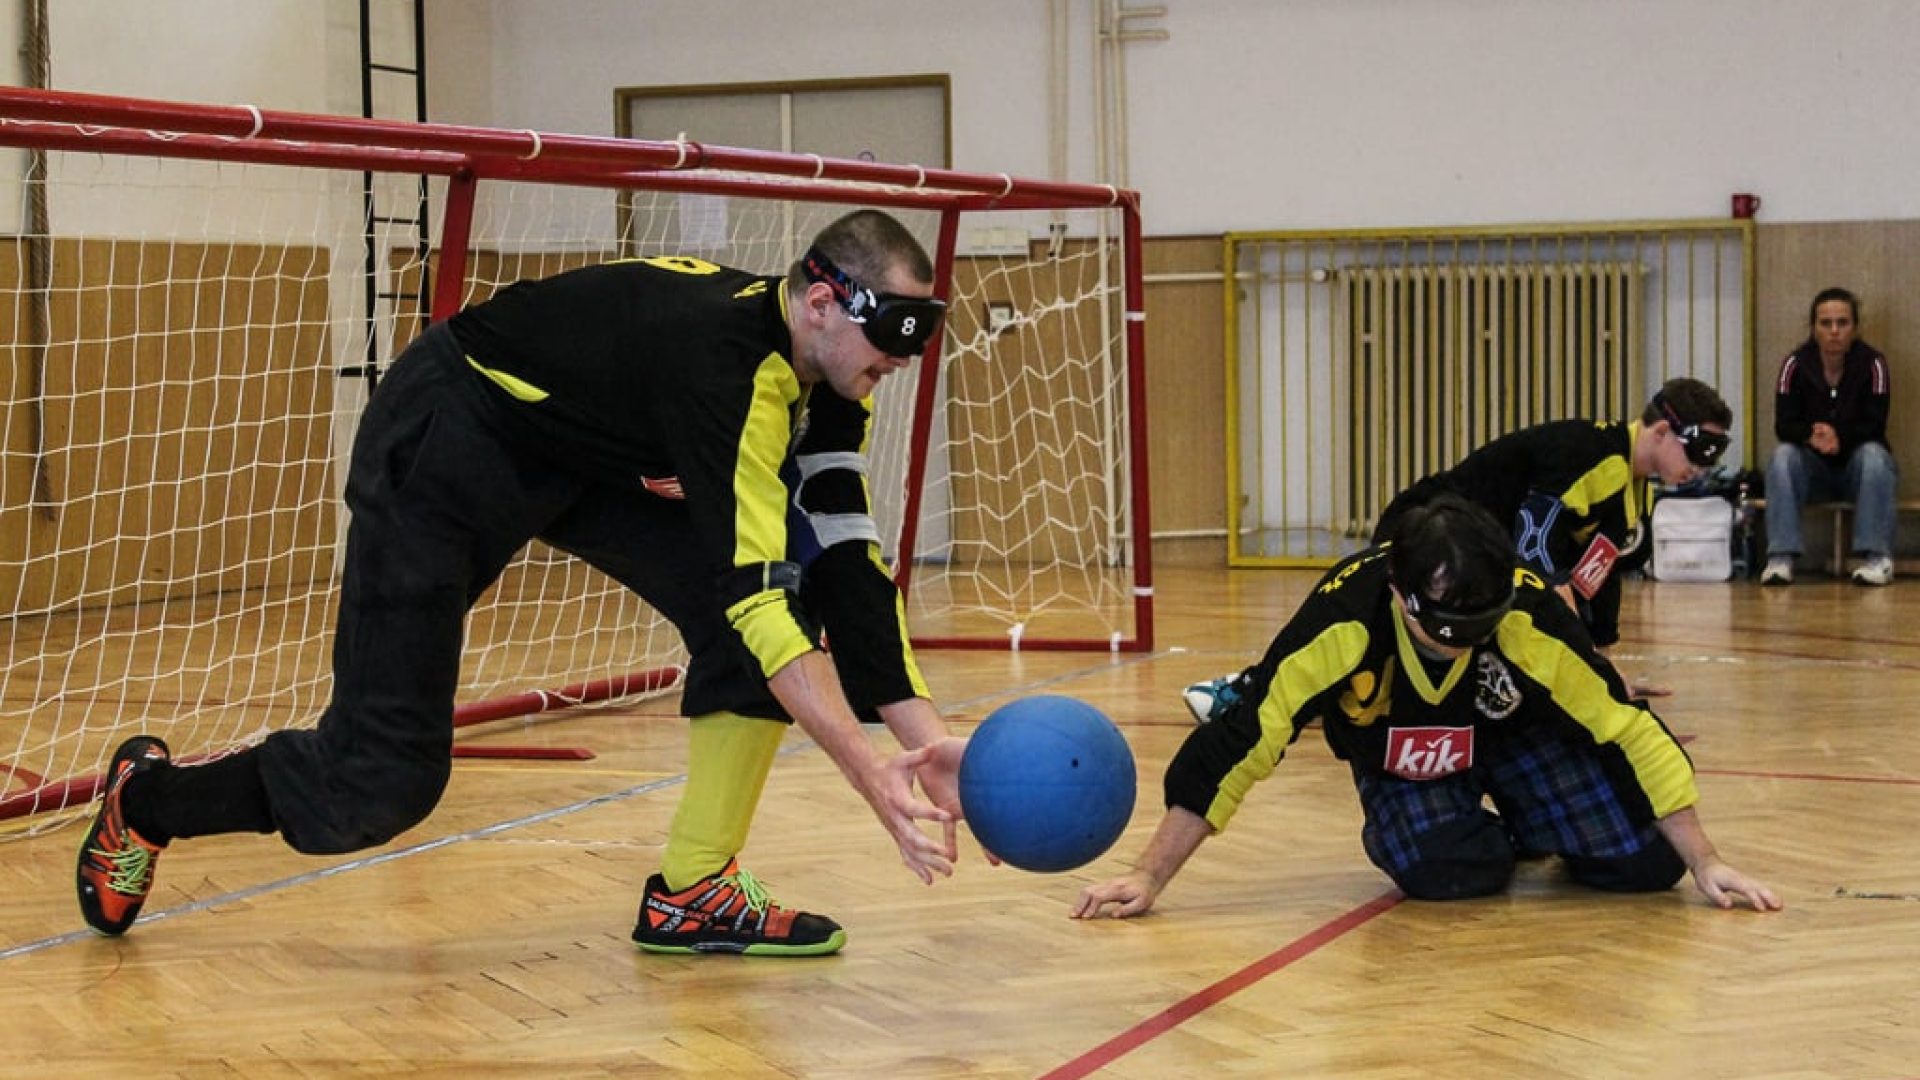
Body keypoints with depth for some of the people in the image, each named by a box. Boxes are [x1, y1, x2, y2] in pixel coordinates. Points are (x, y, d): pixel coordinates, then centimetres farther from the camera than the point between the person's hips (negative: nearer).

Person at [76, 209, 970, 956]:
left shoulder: (826, 374, -9)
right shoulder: (735, 362, -34)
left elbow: (846, 554, -11)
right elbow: (749, 593, -39)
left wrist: (921, 732, -21)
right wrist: (871, 775, -42)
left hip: (587, 451, 8)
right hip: (448, 442, -8)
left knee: (789, 584, -13)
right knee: (382, 778, -6)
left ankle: (693, 893, -6)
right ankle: (148, 799, 23)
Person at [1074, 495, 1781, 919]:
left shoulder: (1530, 614, -33)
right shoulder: (1346, 616, -36)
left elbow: (1630, 730, -23)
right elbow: (1238, 744, -32)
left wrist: (1704, 864, -20)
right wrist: (1149, 878, -31)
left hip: (1518, 731, 1)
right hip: (1394, 752, -1)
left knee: (1644, 862, -16)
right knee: (1444, 870, -32)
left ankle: (1524, 824, 18)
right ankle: (1502, 841, 7)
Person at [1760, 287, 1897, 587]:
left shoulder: (1872, 363, -10)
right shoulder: (1795, 365, -7)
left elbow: (1875, 426, -16)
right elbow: (1783, 425, -12)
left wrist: (1839, 437, -36)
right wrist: (1811, 436, -35)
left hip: (1856, 468, -1)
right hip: (1813, 470, 1)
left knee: (1874, 453, -33)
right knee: (1782, 455, -28)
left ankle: (1878, 558, -36)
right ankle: (1780, 558, -37)